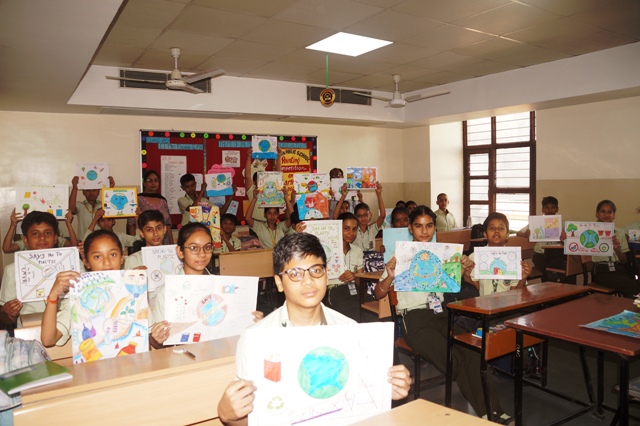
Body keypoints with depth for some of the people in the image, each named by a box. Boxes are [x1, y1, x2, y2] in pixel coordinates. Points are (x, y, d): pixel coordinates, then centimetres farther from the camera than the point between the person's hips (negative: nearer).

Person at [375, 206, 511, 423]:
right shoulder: (400, 255, 2)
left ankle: (493, 410, -16)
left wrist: (466, 268, 2)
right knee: (454, 360, -24)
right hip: (415, 318, -4)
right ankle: (484, 413, -11)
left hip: (442, 313, 4)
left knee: (474, 353, -23)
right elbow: (378, 294, 2)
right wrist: (389, 277, -20)